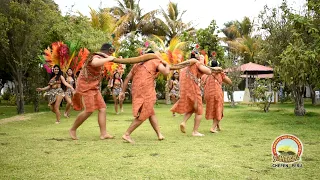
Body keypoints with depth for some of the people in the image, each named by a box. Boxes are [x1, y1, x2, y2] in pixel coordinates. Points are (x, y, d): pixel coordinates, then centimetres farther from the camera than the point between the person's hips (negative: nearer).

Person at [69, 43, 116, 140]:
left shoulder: (101, 58, 12)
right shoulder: (96, 57, -18)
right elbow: (94, 63, -45)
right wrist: (108, 59, -32)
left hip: (94, 88, 10)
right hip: (86, 87, -10)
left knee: (102, 108, 0)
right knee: (89, 110, -12)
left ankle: (103, 133, 0)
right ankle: (73, 129, 7)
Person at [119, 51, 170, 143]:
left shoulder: (138, 64, 22)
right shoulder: (155, 61, 5)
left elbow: (127, 78, 17)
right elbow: (166, 72, -8)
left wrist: (123, 91, 19)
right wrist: (167, 65, 14)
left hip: (136, 91, 7)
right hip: (146, 91, -7)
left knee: (151, 113, 16)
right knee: (143, 115, 1)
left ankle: (159, 134, 21)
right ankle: (127, 134, -1)